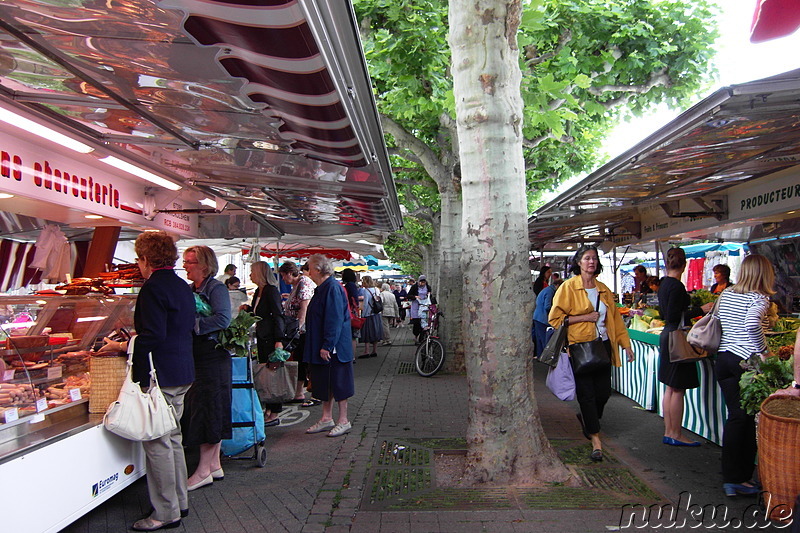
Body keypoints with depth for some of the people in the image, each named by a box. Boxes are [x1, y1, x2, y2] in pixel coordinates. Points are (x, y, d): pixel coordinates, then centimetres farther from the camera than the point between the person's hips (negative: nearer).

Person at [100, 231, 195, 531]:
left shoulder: (153, 288, -16)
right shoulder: (182, 286, 13)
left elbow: (153, 336, -23)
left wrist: (120, 346, -9)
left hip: (160, 376, -10)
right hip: (182, 373, 10)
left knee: (158, 444, 0)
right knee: (173, 439, 18)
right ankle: (179, 502, 29)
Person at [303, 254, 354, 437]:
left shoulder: (332, 288, -18)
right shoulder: (323, 288, 13)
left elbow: (334, 320, -23)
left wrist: (327, 346, -23)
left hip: (334, 346, -10)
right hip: (322, 346, 10)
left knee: (338, 382, 0)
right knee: (325, 383, 15)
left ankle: (343, 421, 10)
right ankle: (326, 418, 25)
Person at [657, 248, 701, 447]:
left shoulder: (664, 284, 11)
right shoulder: (677, 286, -17)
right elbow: (674, 317, -21)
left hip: (666, 336, 9)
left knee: (671, 388, 14)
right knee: (678, 389, -1)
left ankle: (668, 432, 19)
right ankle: (676, 435, 7)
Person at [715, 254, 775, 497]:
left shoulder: (726, 294, 10)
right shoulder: (759, 298, -10)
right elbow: (752, 324, -27)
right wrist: (764, 350, -16)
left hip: (723, 358, 6)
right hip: (747, 361, -6)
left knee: (735, 416, 10)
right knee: (750, 419, 6)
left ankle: (730, 479, 12)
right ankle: (742, 478, 13)